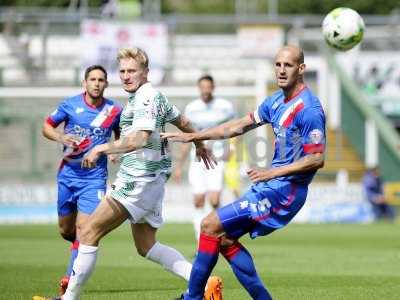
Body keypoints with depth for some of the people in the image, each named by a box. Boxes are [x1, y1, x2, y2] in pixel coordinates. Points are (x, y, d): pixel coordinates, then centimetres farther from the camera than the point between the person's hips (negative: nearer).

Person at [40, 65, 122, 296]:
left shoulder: (114, 110, -3)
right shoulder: (70, 105, -4)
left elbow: (119, 134, 17)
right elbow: (47, 126, 8)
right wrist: (60, 137, -13)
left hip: (94, 178, -2)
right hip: (68, 174, 2)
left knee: (83, 229, -15)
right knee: (66, 231, 11)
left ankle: (68, 288, -13)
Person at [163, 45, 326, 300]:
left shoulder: (309, 110, -17)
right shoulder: (276, 101, 11)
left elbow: (317, 159, -20)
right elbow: (240, 126, 21)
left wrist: (272, 172, -22)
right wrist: (193, 136, 21)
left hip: (283, 191, -9)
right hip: (270, 186, 9)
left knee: (211, 225, -11)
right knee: (224, 238, 8)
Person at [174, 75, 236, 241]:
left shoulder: (225, 107, -2)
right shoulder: (191, 108, 4)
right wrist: (179, 165, 9)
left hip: (217, 159, -2)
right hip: (197, 160, 2)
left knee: (214, 201, -19)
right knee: (198, 202, -1)